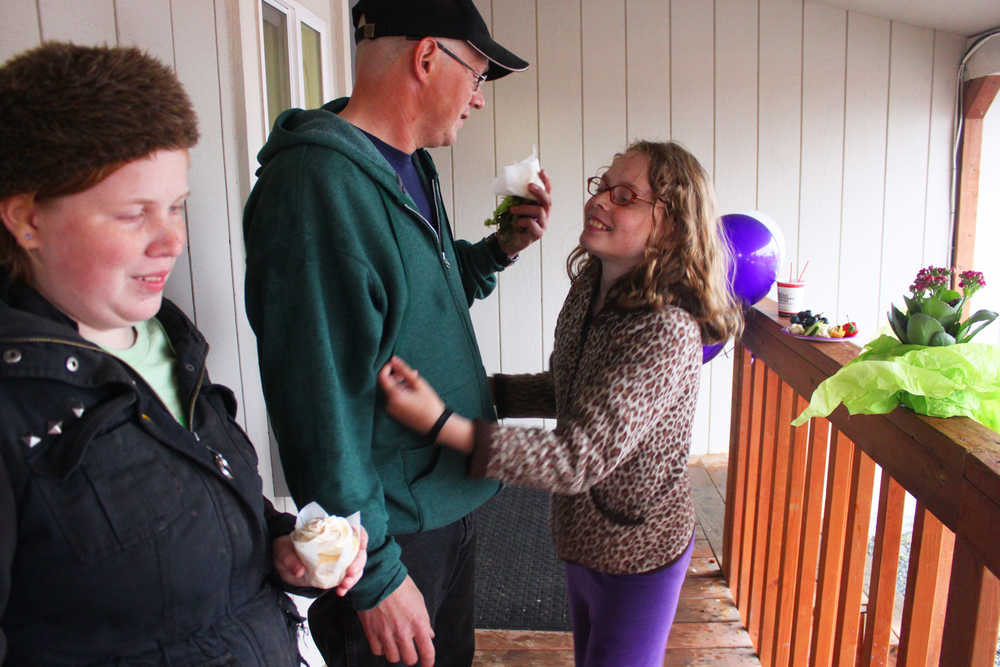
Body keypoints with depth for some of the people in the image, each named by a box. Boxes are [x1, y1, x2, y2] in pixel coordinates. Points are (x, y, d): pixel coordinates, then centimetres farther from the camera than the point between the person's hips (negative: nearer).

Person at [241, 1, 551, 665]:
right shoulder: (317, 184, -26)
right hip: (391, 532, -9)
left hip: (449, 503, 9)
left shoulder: (411, 167, 5)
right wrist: (375, 575, -21)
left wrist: (500, 249, 2)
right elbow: (320, 407, -27)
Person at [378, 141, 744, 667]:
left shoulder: (666, 331, -32)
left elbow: (580, 459, -35)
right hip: (582, 532, 8)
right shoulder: (588, 288, -5)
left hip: (636, 551, -8)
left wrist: (443, 423, -41)